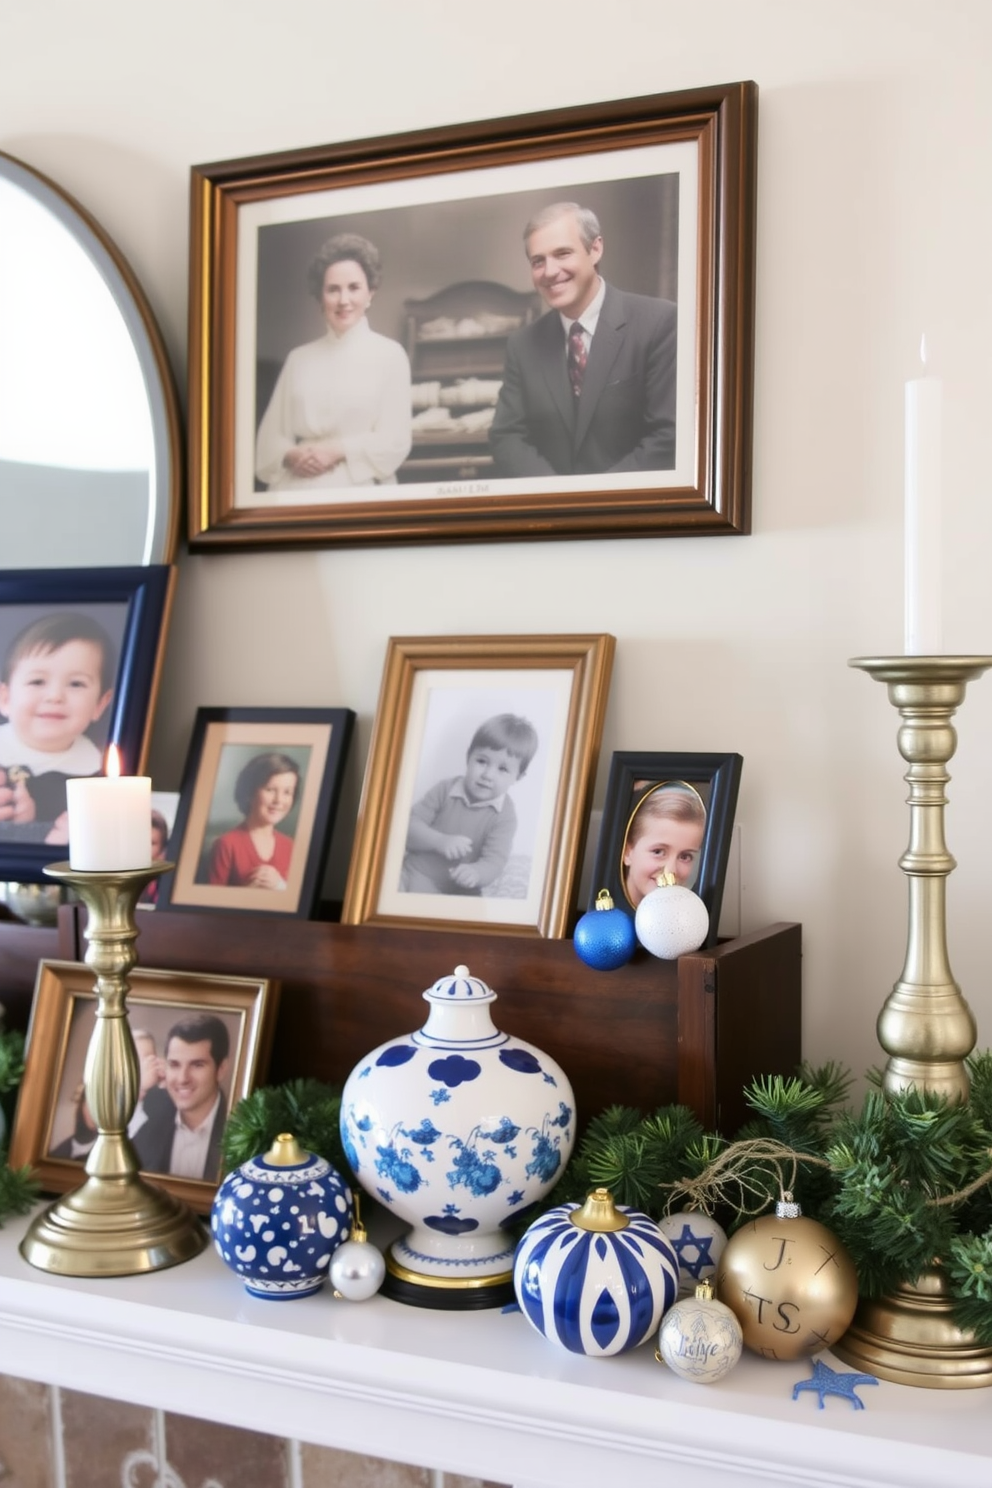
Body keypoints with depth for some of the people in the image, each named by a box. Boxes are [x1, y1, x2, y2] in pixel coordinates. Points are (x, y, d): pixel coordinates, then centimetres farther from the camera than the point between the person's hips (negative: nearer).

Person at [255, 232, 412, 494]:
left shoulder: (390, 354, 4)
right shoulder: (298, 358, 13)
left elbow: (394, 442, -1)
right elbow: (270, 437, 10)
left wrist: (337, 450, -12)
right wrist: (291, 457, -10)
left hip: (358, 490, -2)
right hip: (294, 491, 2)